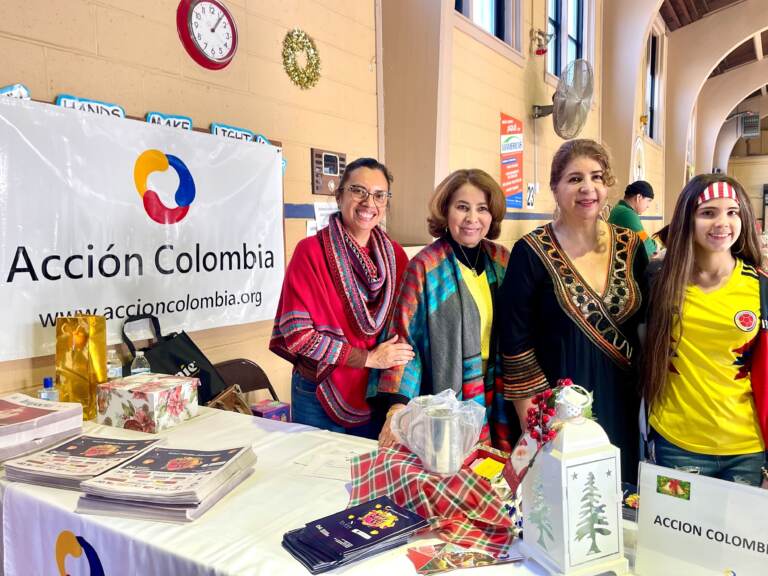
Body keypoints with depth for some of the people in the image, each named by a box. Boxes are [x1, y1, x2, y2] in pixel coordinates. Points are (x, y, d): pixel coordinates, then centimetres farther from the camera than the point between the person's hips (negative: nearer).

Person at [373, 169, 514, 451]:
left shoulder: (502, 261, 4)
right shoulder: (426, 267, -11)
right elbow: (404, 337, -12)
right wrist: (398, 404, -19)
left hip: (498, 401, 5)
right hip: (447, 402, -4)